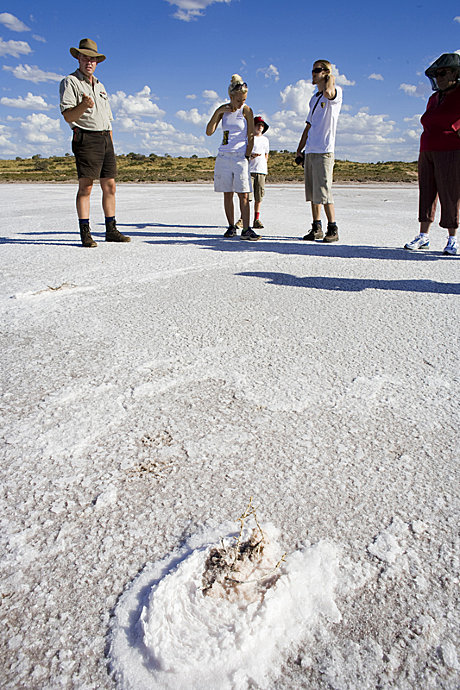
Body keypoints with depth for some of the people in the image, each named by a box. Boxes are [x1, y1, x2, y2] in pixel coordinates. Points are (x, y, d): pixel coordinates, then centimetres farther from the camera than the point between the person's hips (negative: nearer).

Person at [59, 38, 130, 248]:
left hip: (105, 138, 7)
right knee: (86, 185, -12)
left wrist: (111, 146, 17)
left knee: (109, 185, 3)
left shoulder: (100, 86, 24)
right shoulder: (70, 82, 2)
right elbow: (68, 116, -8)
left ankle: (111, 230, 7)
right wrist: (83, 105, -27)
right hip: (86, 138, -7)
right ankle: (85, 233, -12)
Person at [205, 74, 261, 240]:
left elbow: (251, 137, -1)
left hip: (240, 156, -3)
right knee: (227, 194, 3)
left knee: (243, 194, -10)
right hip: (223, 156, 3)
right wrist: (218, 113, -9)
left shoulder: (246, 110, -1)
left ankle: (246, 230, -12)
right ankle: (231, 227, 11)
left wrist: (246, 157, -8)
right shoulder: (223, 109, 8)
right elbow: (209, 132, 1)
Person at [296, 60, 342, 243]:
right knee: (312, 192, 6)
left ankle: (333, 229, -4)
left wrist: (331, 77, -5)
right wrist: (299, 149, 18)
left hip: (324, 151, -8)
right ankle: (316, 228, 11)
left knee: (323, 192, -11)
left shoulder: (336, 92, 0)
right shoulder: (314, 98, 23)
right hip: (310, 151, 8)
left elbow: (328, 92, -26)